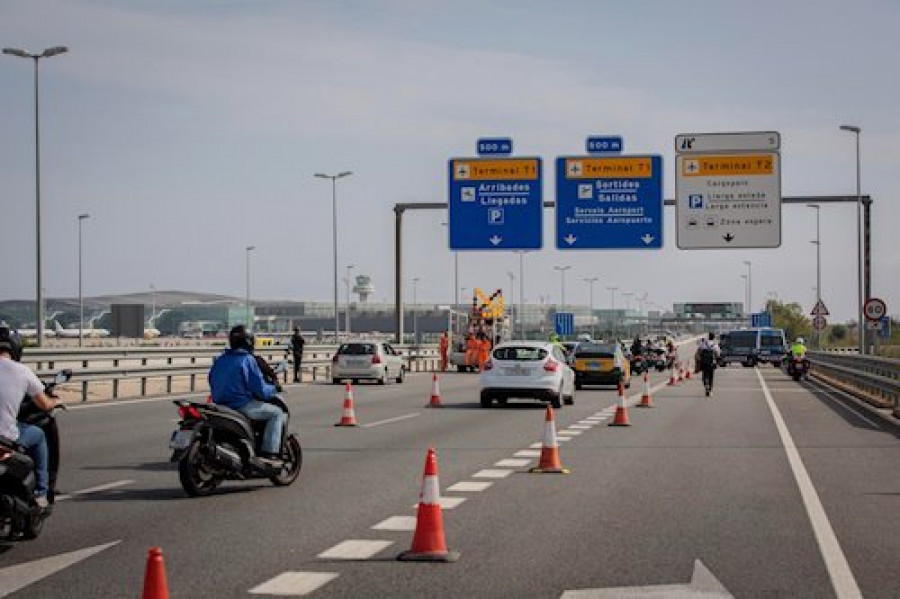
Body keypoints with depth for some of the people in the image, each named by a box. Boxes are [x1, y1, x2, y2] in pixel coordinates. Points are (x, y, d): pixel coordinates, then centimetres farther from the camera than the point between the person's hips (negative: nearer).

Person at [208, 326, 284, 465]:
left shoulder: (220, 360, 11)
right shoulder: (248, 360, -11)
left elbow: (213, 383, 21)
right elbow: (260, 389, -12)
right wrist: (273, 389, 8)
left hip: (219, 405, 8)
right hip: (242, 405, -8)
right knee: (277, 413, 2)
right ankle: (269, 453, -11)